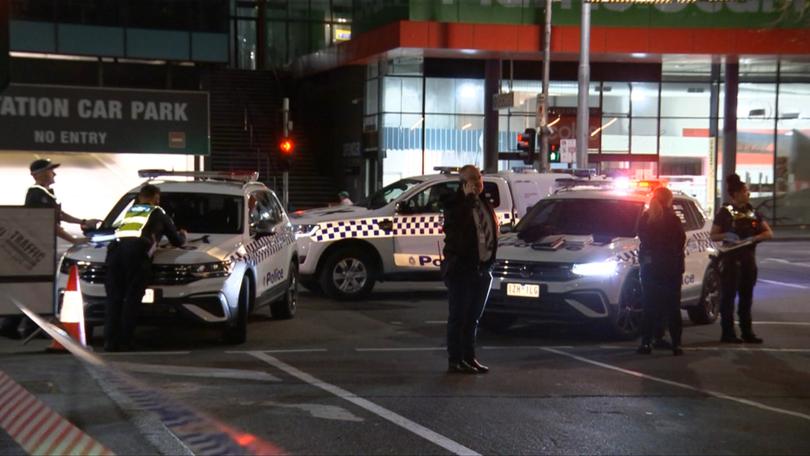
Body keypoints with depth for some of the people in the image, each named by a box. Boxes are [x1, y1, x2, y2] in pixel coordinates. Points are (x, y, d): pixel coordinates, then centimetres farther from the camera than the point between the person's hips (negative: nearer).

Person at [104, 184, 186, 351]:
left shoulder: (130, 210, 37)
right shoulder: (158, 213, 26)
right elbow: (177, 241, 32)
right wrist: (182, 235, 56)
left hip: (115, 248, 4)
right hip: (136, 251, -4)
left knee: (113, 299, 3)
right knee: (131, 300, -4)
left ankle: (110, 343, -4)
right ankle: (124, 343, -10)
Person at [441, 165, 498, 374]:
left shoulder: (483, 203, 14)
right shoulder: (455, 203, -8)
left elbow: (492, 230, 18)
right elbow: (455, 225, -27)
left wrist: (490, 261, 9)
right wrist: (468, 197, -23)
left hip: (482, 268, 7)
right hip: (461, 269, -7)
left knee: (473, 317, 13)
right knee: (458, 316, -3)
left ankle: (469, 358, 21)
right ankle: (455, 361, 1)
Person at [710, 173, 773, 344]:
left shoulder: (752, 212, 11)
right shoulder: (725, 212, -4)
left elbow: (769, 233, 8)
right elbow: (713, 235, -3)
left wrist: (754, 238, -12)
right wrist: (726, 235, -23)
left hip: (748, 258, 5)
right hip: (731, 259, -5)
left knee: (747, 297, 9)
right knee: (728, 296, -3)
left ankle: (747, 332, 15)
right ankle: (727, 333, 0)